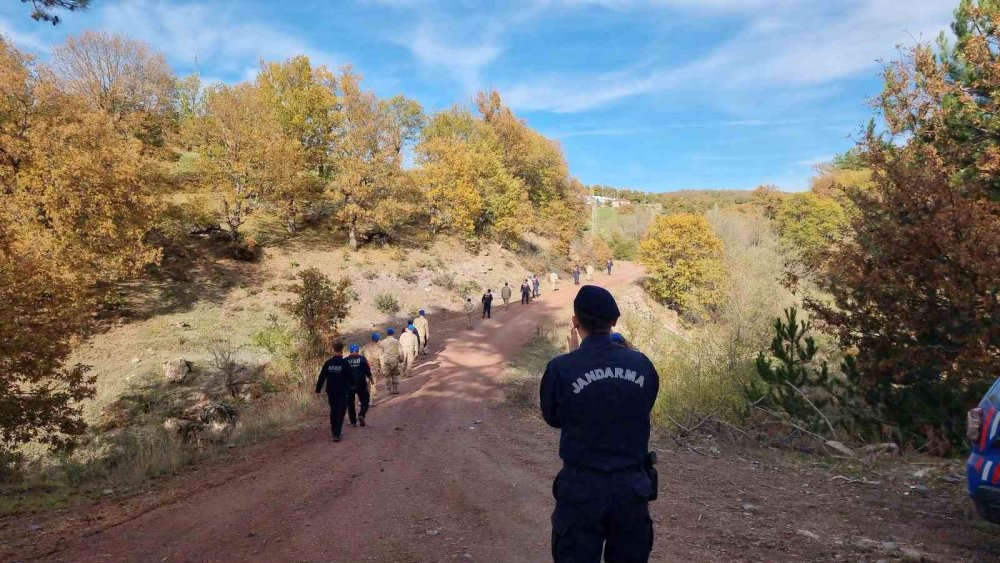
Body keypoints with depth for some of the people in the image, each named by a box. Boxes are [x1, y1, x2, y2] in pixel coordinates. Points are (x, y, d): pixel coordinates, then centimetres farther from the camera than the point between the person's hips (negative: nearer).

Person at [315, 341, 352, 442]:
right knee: (340, 413, 0)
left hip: (330, 392, 4)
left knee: (333, 411, 20)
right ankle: (337, 434, -8)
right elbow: (350, 377, -3)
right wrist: (350, 387, 16)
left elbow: (321, 377, -1)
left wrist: (318, 389, 6)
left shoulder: (327, 363, -4)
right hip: (342, 392, -3)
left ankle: (334, 431, 31)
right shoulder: (344, 363, -12)